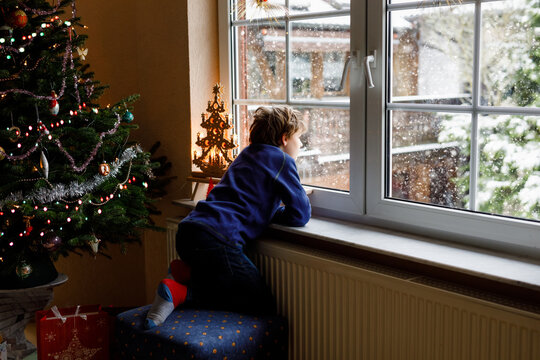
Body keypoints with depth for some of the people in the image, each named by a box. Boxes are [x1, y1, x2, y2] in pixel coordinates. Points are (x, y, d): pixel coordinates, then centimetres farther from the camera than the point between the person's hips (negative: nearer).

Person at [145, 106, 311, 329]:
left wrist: (273, 207, 21)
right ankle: (183, 292, -12)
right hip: (217, 239, -9)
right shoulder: (281, 159, 1)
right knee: (265, 306, 0)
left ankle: (186, 271, 4)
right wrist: (285, 211, 19)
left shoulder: (248, 153, 25)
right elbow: (301, 215, -1)